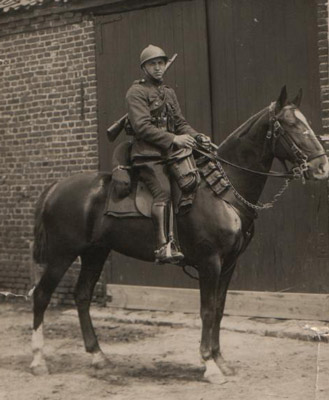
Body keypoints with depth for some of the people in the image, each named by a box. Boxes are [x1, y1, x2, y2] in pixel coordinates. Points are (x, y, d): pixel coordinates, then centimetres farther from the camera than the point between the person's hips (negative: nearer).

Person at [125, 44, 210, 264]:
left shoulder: (169, 92, 23)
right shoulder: (137, 92, -1)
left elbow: (180, 123, 21)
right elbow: (142, 127, -12)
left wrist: (196, 136, 0)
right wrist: (173, 139, -19)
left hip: (169, 154, 8)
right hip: (148, 155, -8)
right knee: (163, 191, -27)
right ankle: (164, 246, -34)